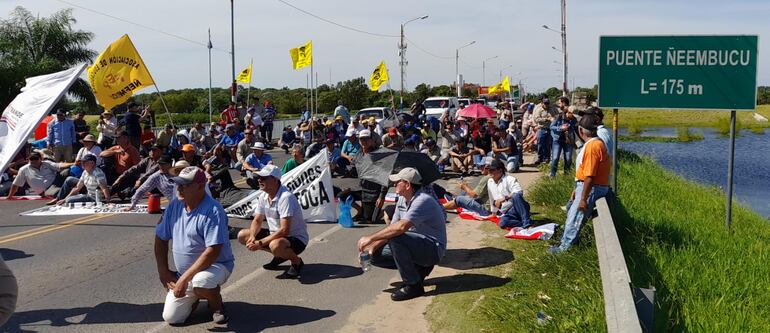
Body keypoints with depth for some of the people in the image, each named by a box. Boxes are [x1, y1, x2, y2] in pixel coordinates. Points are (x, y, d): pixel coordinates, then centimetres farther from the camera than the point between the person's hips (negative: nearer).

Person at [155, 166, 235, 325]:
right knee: (171, 317, -7)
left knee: (200, 282, -39)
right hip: (184, 274, 6)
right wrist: (163, 271, 3)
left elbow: (213, 252, -27)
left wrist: (185, 277, -28)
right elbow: (161, 238, 10)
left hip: (216, 265, -6)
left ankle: (217, 305, -5)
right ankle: (195, 296, 24)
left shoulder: (212, 211, -22)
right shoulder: (174, 206, -1)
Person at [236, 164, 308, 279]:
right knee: (242, 235, 1)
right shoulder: (263, 196, 1)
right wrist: (252, 237, -14)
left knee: (276, 245, -41)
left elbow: (284, 230, -30)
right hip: (274, 234, 9)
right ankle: (279, 256, 10)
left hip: (296, 238, -9)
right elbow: (257, 221, 8)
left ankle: (297, 262, -7)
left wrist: (260, 243, -28)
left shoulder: (286, 197, -26)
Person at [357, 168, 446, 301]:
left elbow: (401, 227, -36)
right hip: (420, 244, 10)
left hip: (434, 249, -10)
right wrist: (373, 246, -4)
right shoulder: (402, 200, 6)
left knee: (395, 239, -29)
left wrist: (371, 238, -31)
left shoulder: (423, 201, -24)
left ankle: (413, 286, -18)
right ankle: (421, 268, 15)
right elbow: (392, 226, 8)